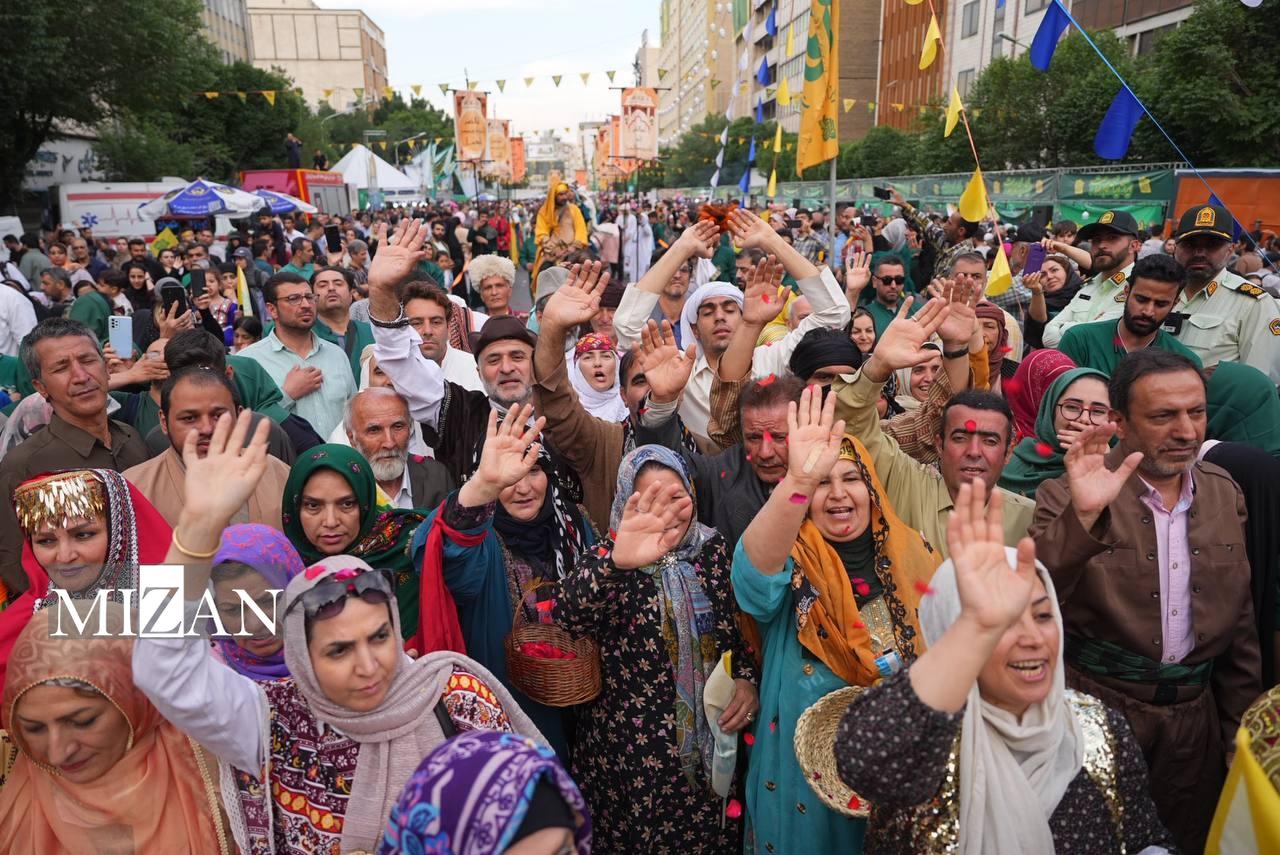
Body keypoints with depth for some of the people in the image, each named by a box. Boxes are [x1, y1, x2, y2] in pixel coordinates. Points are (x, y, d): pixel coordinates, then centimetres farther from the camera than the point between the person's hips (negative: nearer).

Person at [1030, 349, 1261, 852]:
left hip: (1195, 716, 5)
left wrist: (1239, 727, 13)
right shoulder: (1069, 497, -12)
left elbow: (1239, 622, 11)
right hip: (1096, 705, -4)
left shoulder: (1225, 495, 4)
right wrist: (1082, 515, -37)